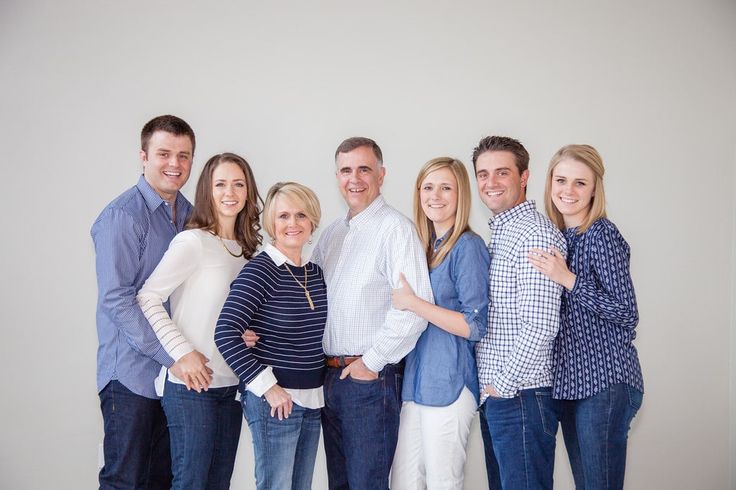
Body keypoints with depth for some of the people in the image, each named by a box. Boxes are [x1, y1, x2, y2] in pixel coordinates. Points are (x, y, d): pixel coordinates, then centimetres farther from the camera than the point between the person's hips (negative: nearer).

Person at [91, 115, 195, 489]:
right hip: (133, 374, -7)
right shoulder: (122, 215, -12)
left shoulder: (191, 215, 10)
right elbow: (116, 299, -18)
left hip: (178, 373, 7)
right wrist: (172, 355, -20)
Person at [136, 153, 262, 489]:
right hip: (191, 385, -7)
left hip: (231, 383, 7)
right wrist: (183, 353, -18)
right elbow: (147, 298, -15)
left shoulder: (246, 249, 11)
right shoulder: (193, 242, -11)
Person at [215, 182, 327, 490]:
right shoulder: (260, 270, -13)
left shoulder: (315, 272, 8)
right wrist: (267, 387, -20)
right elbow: (225, 334, -20)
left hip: (312, 400, 7)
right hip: (274, 400, -7)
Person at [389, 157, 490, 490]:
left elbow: (475, 327, -16)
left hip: (449, 384, -7)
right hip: (416, 382, 7)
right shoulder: (425, 245, 12)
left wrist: (412, 302, -18)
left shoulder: (468, 246, -11)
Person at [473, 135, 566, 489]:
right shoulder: (499, 234, 16)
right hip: (495, 394, 9)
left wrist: (502, 385, -14)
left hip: (520, 394, -9)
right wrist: (490, 385, 11)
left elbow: (540, 326, -21)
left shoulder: (535, 233, -14)